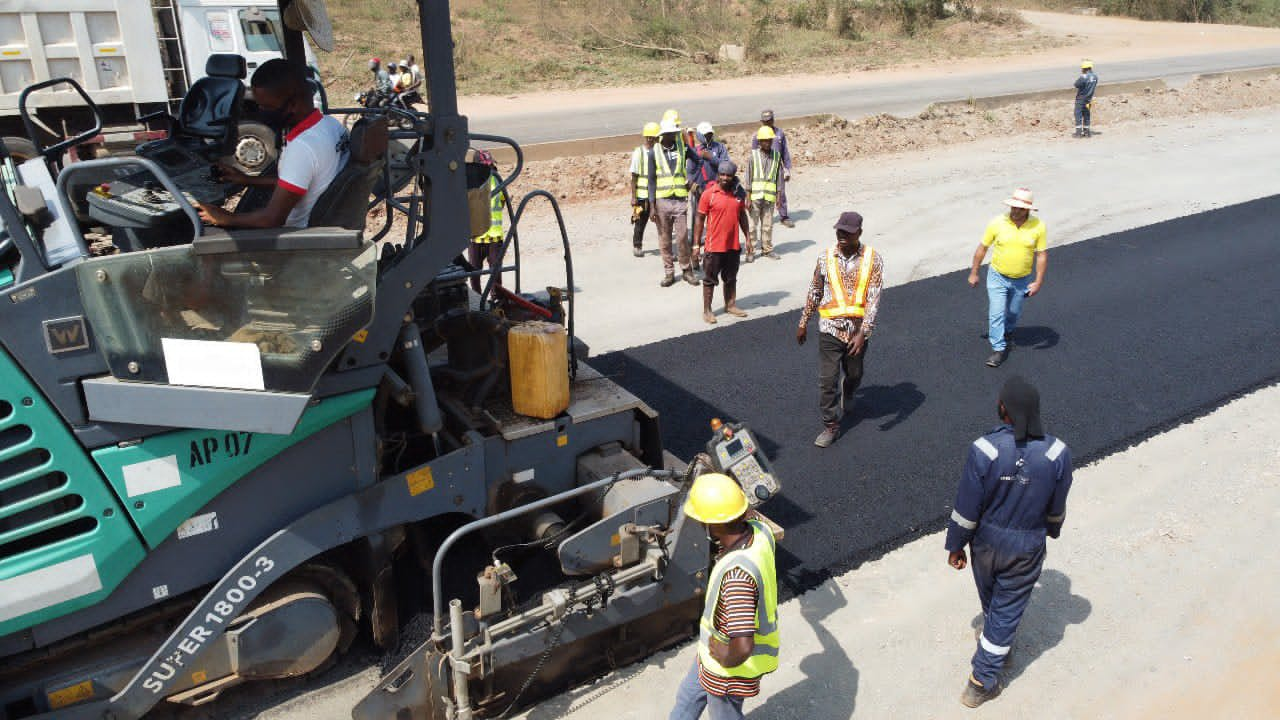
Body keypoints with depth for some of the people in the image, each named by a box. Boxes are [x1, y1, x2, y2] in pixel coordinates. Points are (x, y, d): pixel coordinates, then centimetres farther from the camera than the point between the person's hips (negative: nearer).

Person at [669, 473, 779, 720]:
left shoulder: (737, 573, -43)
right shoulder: (759, 531, -18)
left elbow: (743, 647, -47)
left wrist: (728, 658, -25)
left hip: (731, 667, -8)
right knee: (687, 698, 30)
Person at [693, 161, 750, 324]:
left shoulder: (738, 193, 4)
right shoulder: (709, 194, -11)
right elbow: (699, 219, -8)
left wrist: (747, 237, 14)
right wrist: (696, 244, -9)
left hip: (733, 245, 5)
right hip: (714, 245, -5)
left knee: (731, 277, 18)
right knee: (710, 279, 5)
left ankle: (730, 305, 32)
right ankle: (707, 310, 14)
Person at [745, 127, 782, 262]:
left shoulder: (776, 156, 6)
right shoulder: (753, 155, 0)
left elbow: (779, 176, 9)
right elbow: (748, 176, 0)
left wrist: (778, 196, 6)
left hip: (769, 196, 2)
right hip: (755, 195, -2)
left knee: (768, 224, 7)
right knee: (752, 224, 2)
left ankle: (767, 249, 19)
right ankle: (750, 251, 9)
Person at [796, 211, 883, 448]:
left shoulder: (872, 259, -10)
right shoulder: (826, 257, -4)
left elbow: (874, 298, -14)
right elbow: (814, 292, 7)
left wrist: (863, 333, -23)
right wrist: (803, 323, 11)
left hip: (858, 330, 0)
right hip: (830, 329, 0)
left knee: (854, 373, 22)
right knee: (827, 380, -2)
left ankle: (847, 394, 56)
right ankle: (830, 426, 12)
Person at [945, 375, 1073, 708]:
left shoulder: (984, 449, -25)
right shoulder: (1057, 453, -18)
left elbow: (966, 508, -16)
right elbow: (1057, 508, -1)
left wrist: (956, 545, 0)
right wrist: (1052, 530, 20)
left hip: (987, 541, 0)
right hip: (1028, 547, 0)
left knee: (991, 601, 26)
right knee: (1008, 609, 14)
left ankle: (995, 642, 55)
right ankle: (983, 681, 20)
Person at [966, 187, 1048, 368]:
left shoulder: (1038, 226, -15)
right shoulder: (997, 223, -16)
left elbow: (1042, 254, -7)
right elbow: (982, 248, -5)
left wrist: (1038, 282, -10)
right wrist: (973, 273, 0)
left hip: (1022, 280, 1)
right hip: (997, 277, -1)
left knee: (1014, 312, 20)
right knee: (996, 313, -5)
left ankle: (1007, 331, 51)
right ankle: (999, 349, 7)